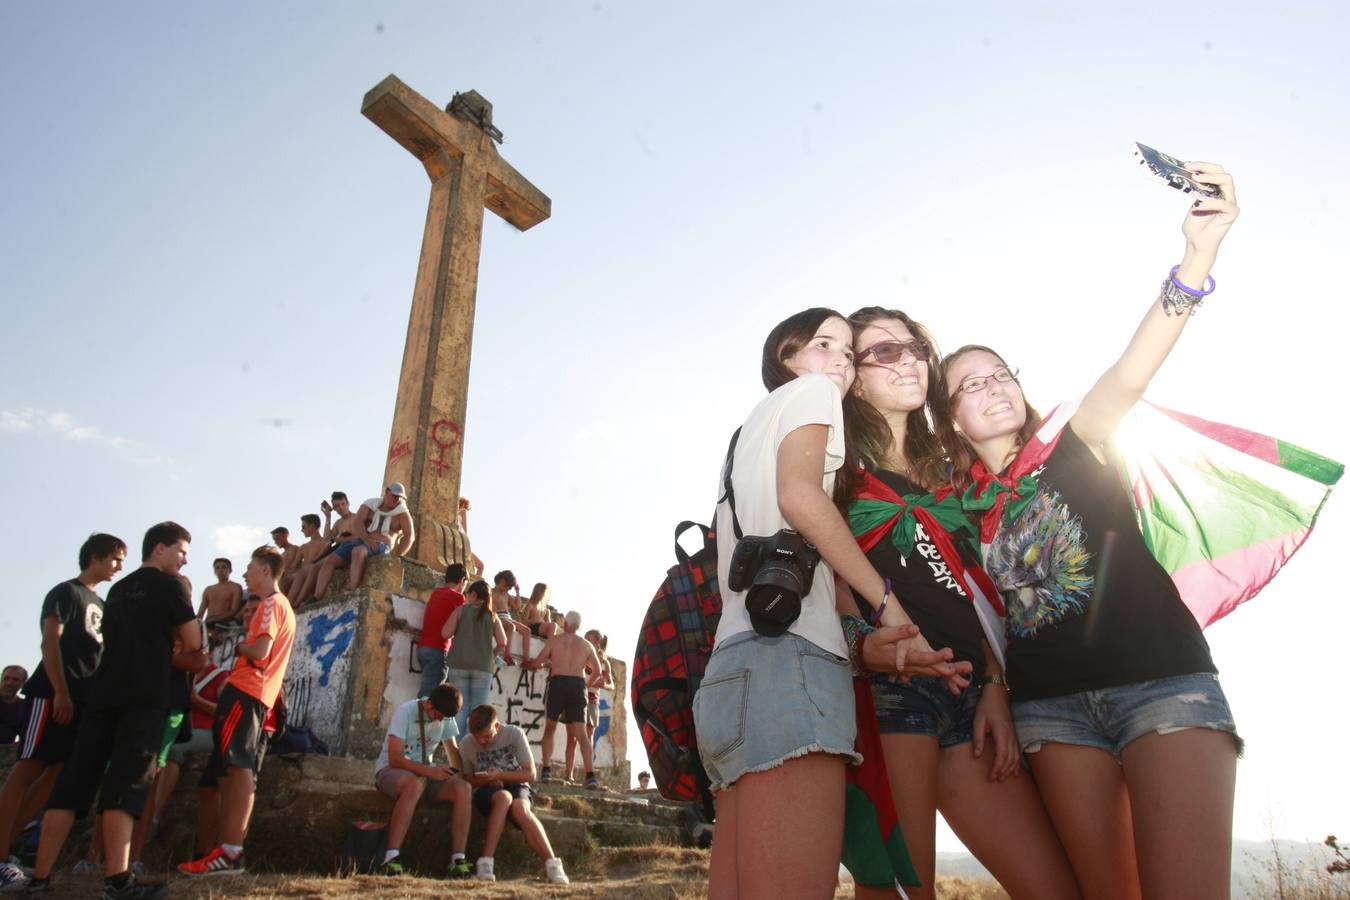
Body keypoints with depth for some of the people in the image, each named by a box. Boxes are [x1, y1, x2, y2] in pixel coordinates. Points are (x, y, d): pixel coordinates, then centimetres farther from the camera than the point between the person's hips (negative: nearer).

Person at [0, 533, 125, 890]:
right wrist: (60, 692, -19)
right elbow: (50, 640, -12)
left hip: (81, 698, 8)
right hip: (52, 693, -8)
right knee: (29, 767, -10)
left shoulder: (99, 603, 21)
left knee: (58, 771, 5)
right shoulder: (67, 592, -2)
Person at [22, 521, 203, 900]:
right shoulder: (169, 585, 2)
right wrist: (194, 656, 22)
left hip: (103, 694, 6)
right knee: (125, 785, -13)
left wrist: (177, 657, 28)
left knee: (73, 782, 3)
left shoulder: (119, 589, 24)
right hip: (144, 697, -6)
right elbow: (193, 644, 1)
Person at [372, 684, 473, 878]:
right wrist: (429, 771, -35)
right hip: (390, 770, -5)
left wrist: (460, 774, -8)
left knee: (462, 788, -23)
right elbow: (395, 758, -23)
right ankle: (391, 859, -38)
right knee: (415, 784, -41)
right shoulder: (405, 711, -17)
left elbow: (453, 750, 13)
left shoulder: (446, 716, 3)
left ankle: (458, 861, -24)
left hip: (426, 772, 6)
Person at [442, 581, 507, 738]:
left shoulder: (460, 610, 7)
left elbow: (445, 633, -3)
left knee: (460, 709, 3)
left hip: (459, 665, 0)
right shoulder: (492, 616, 11)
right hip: (483, 667, 1)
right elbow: (502, 643, 0)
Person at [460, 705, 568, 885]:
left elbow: (530, 774, -9)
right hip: (486, 791, 0)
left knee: (519, 808, -37)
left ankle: (552, 865, -35)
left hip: (516, 785, 0)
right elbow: (467, 779, 6)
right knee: (503, 798, -37)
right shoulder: (467, 745, -8)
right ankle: (485, 863, -36)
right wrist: (484, 780, -16)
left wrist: (500, 775, -23)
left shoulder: (514, 734, -12)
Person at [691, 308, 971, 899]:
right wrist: (888, 602, -4)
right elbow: (799, 495, -9)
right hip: (786, 656, -9)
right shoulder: (809, 390, 13)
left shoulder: (753, 429, 34)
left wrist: (863, 646, 9)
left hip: (731, 664, 9)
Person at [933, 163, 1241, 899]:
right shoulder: (962, 504, 12)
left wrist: (1200, 250, -25)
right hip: (1051, 706, 2)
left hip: (1161, 679, -2)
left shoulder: (1074, 447, 7)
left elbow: (1133, 372, -12)